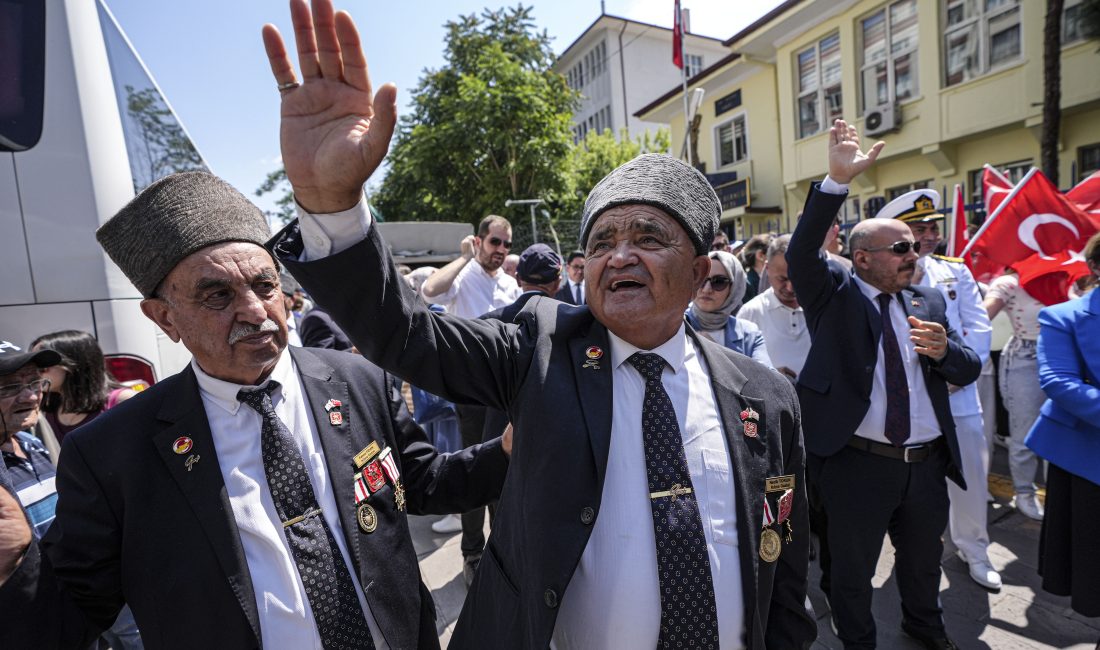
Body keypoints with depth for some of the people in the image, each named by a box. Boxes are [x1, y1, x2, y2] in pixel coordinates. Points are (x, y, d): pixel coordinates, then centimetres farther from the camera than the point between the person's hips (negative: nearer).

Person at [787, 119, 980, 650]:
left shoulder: (928, 303, 7)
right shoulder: (833, 296, -6)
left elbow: (970, 371, 8)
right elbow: (800, 253, -24)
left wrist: (942, 351, -14)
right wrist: (838, 180, -32)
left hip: (928, 464, 5)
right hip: (857, 463, -5)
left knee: (924, 559, 28)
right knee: (852, 567, 14)